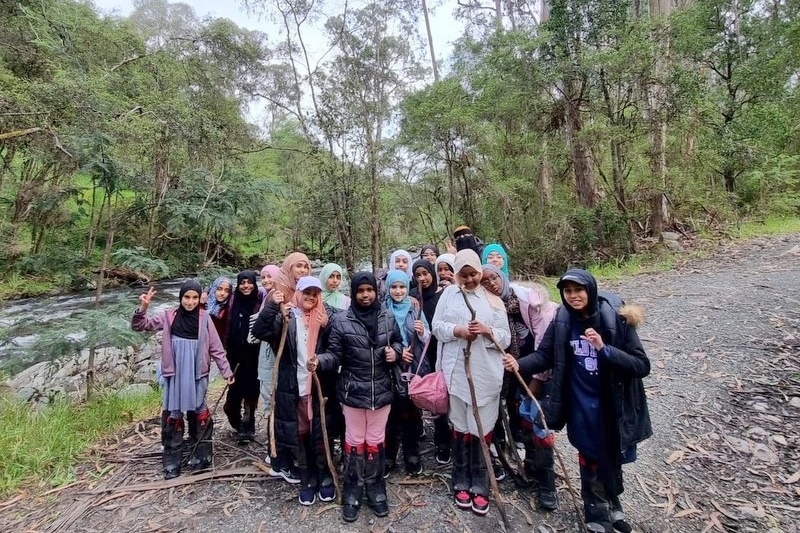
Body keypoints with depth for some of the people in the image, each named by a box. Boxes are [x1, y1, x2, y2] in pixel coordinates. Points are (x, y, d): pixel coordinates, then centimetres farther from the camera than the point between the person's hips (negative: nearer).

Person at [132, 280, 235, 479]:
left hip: (197, 375, -1)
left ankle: (200, 456, 24)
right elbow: (139, 325, -1)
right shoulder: (169, 316, 0)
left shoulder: (204, 318, -4)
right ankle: (171, 462, 20)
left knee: (198, 414, 8)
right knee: (172, 416, 6)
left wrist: (226, 371, -3)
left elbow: (216, 348, -1)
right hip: (175, 375, 1)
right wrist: (142, 308, -20)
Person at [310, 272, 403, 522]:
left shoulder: (388, 318, -2)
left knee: (376, 441, 17)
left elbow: (399, 342, 11)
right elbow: (335, 354, -9)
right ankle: (352, 493, 32)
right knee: (355, 441, 13)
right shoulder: (341, 320, -10)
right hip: (353, 391, -2)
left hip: (381, 390, 2)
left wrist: (395, 351, -10)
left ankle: (376, 490, 36)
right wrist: (319, 361, -28)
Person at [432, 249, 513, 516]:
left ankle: (479, 485, 21)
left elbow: (506, 338, 5)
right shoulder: (449, 294, 7)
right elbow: (437, 327, 4)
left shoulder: (493, 300, 6)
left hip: (486, 374, 0)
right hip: (456, 371, 0)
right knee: (460, 426, 12)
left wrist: (487, 330, -15)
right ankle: (461, 482, 27)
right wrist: (457, 330, -13)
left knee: (481, 427, 5)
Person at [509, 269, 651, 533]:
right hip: (583, 407, 0)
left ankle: (612, 504, 50)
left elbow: (642, 365, -17)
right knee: (591, 460, 15)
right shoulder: (562, 322, -12)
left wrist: (604, 349, -31)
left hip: (614, 406, 0)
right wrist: (519, 364, -25)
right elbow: (544, 355, -7)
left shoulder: (616, 320, -17)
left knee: (613, 458, 21)